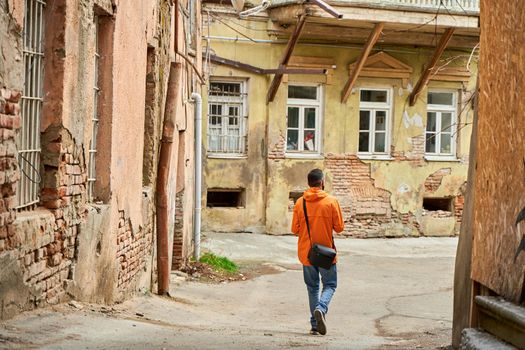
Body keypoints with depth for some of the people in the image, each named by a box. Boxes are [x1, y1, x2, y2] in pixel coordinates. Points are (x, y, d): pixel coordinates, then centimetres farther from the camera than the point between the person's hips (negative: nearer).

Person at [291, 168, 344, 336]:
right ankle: (321, 309, -19)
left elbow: (295, 229, -1)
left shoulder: (299, 203, -3)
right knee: (330, 285, 11)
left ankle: (315, 325, 11)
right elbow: (339, 228, -7)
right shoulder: (331, 201, -9)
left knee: (312, 287, 15)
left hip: (306, 252, 2)